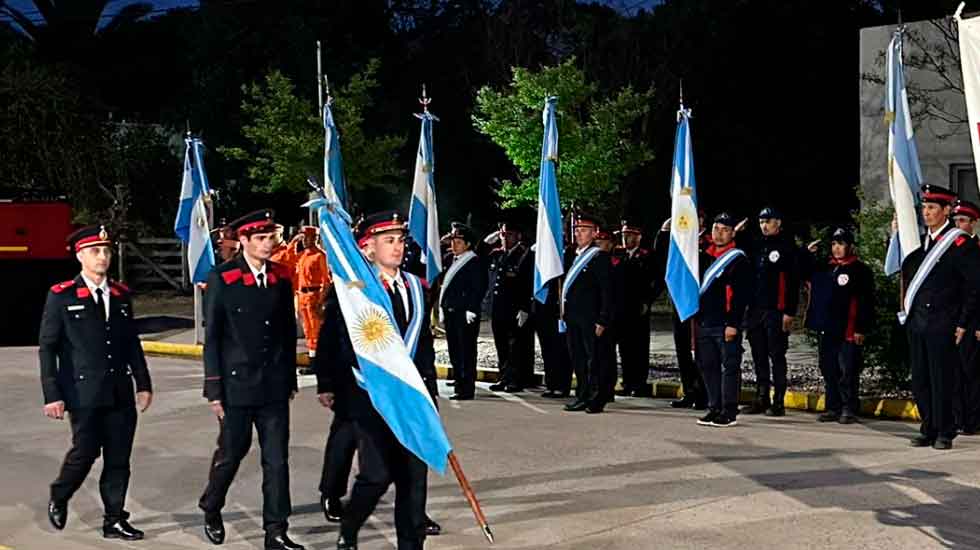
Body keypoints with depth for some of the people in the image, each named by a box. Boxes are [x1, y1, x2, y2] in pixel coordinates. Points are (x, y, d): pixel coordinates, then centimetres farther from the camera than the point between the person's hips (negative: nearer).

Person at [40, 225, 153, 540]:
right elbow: (47, 348, -4)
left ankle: (115, 520, 16)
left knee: (119, 459, 6)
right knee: (85, 452, -1)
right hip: (84, 393, -4)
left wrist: (143, 383, 11)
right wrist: (52, 395, -9)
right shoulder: (61, 296, -3)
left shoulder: (121, 295, 10)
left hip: (120, 393, 4)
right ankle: (58, 499, 27)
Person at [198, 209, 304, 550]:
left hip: (275, 387, 3)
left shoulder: (281, 276, 5)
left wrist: (290, 378, 11)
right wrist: (214, 390, -9)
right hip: (236, 386, -3)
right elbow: (212, 338, -6)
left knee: (277, 459, 2)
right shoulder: (222, 279, -7)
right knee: (231, 454, 12)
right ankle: (211, 509, 38)